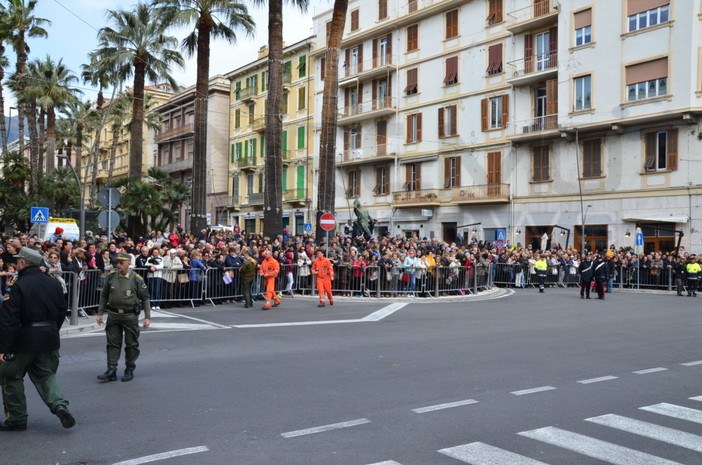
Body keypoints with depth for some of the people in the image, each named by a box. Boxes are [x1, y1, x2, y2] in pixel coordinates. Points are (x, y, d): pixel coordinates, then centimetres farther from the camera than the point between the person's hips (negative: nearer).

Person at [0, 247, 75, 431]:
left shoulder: (18, 286, -15)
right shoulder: (53, 283, 4)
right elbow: (62, 311, 11)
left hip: (24, 339, -6)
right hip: (49, 338, 6)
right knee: (46, 374, 17)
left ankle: (16, 419, 18)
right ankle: (59, 405, -6)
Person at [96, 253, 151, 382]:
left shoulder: (136, 279, -9)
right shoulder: (111, 277, 0)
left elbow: (145, 298, -5)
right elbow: (104, 296, 10)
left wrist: (147, 317, -9)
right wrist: (100, 313, 6)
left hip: (130, 316, -3)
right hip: (113, 315, 3)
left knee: (131, 344, 7)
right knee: (113, 343, 5)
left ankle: (129, 371, 20)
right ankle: (111, 371, 10)